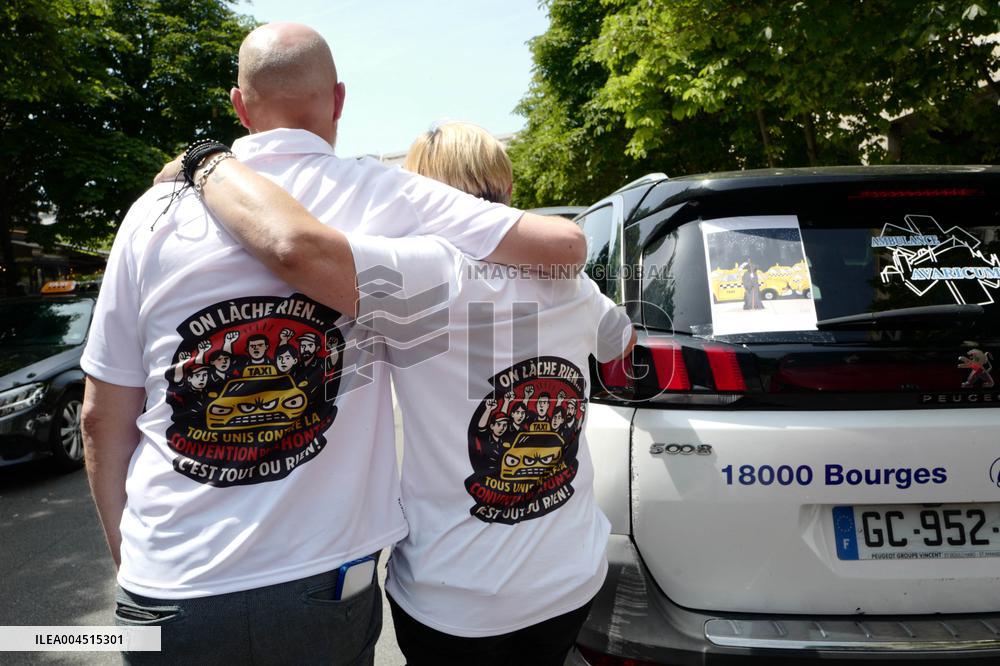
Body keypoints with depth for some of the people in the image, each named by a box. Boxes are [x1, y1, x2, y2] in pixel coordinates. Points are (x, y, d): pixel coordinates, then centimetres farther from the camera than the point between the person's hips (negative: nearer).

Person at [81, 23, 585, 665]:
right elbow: (569, 243, -8)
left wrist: (128, 555, 16)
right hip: (324, 587, -1)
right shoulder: (386, 199, -9)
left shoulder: (158, 212, -3)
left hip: (166, 590, 2)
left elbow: (103, 419, 2)